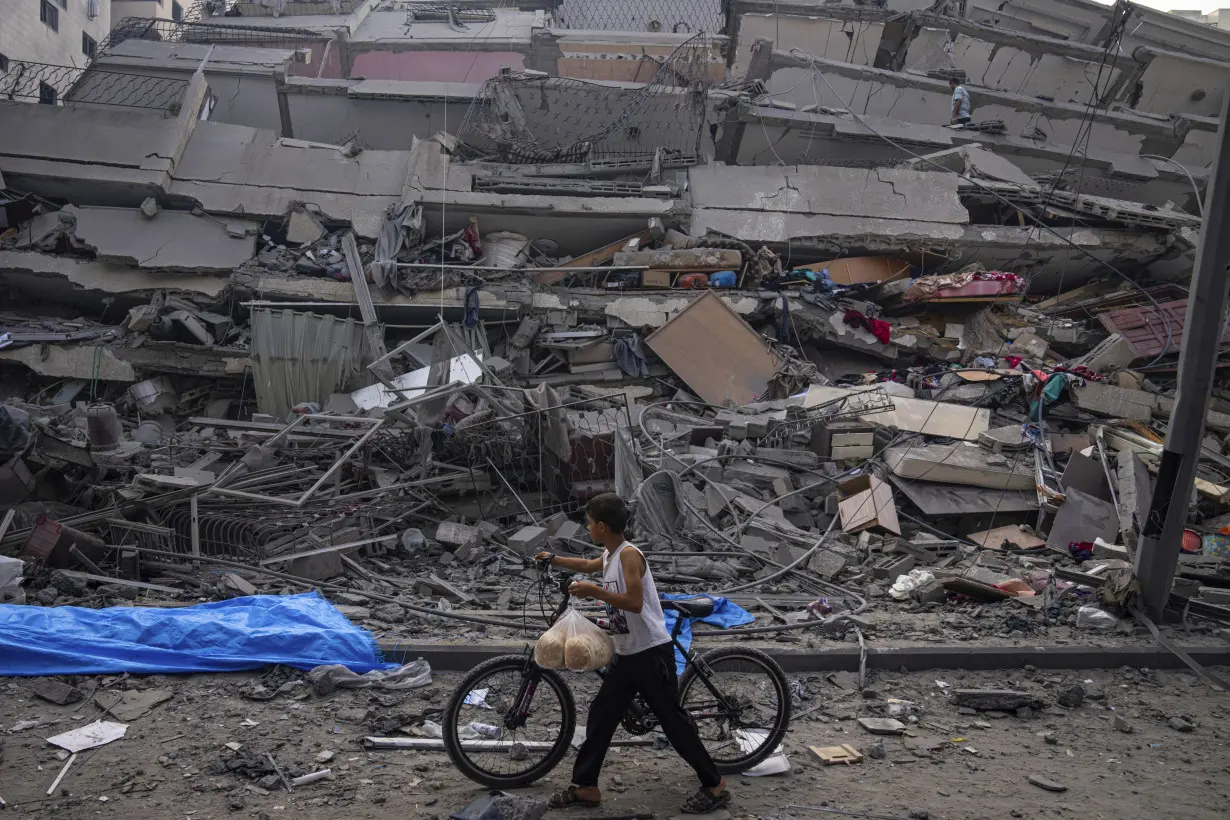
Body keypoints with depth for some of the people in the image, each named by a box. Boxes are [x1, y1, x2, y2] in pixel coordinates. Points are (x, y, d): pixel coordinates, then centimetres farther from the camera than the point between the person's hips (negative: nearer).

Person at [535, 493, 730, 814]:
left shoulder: (629, 554, -17)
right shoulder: (609, 556, 10)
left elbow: (635, 603, -26)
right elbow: (588, 565, 34)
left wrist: (594, 591, -23)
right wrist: (553, 559, 41)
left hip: (652, 653, -9)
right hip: (626, 655, 9)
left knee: (673, 720, -3)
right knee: (600, 716, 10)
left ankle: (715, 785, 8)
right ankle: (585, 786, 19)